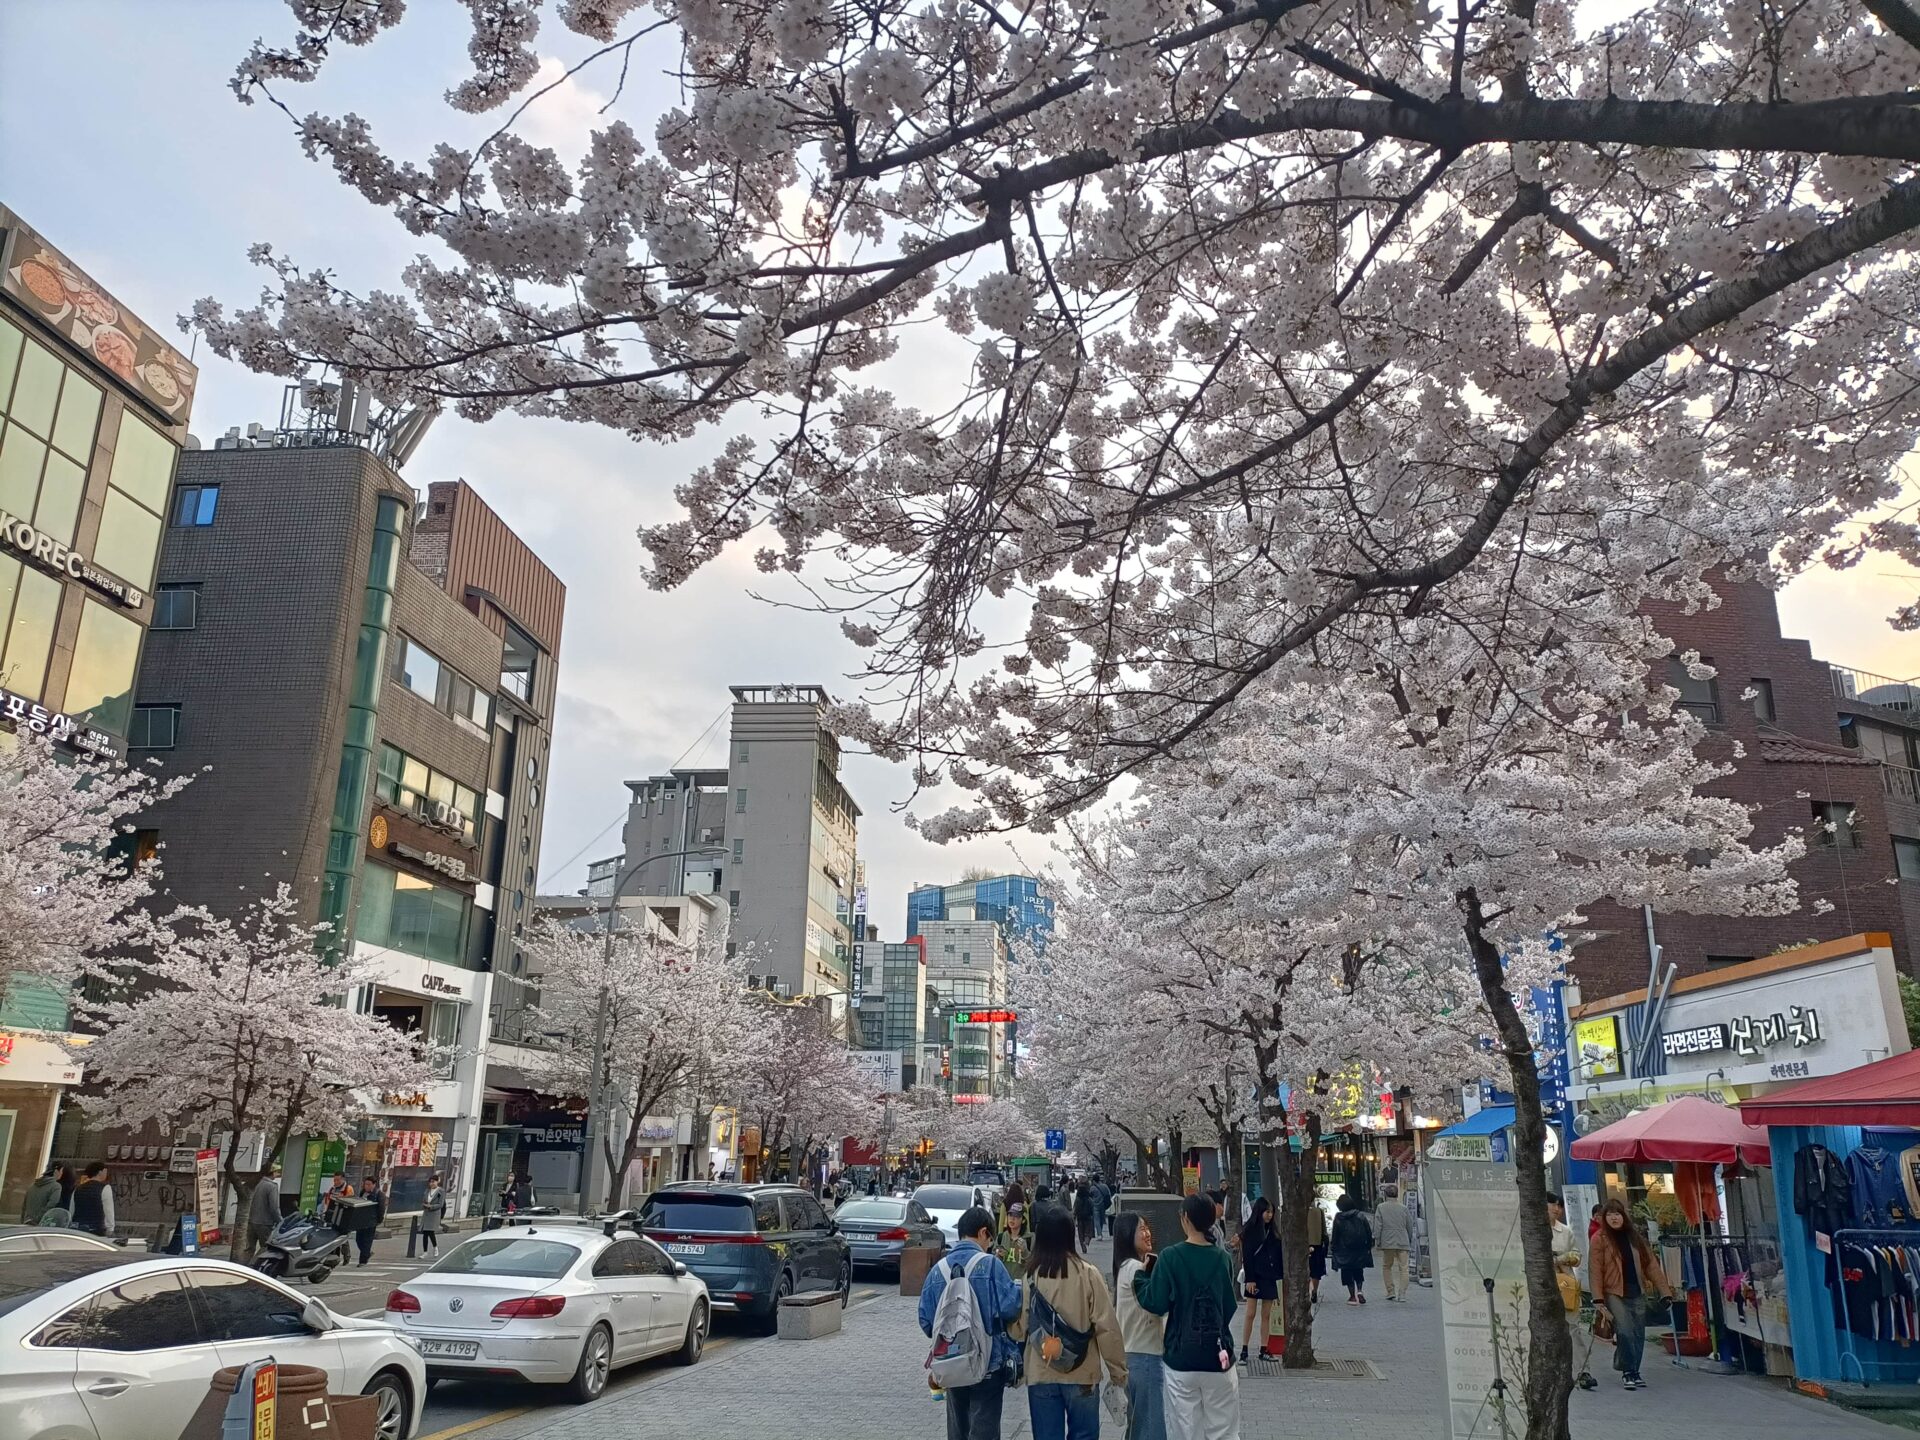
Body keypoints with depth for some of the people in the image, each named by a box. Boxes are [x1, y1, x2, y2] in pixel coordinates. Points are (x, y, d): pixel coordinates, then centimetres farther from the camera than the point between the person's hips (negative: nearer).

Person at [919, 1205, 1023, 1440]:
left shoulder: (938, 1269, 1)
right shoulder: (989, 1265, -13)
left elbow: (926, 1321, 3)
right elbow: (1009, 1306, -20)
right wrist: (1019, 1287, 0)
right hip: (988, 1363, -5)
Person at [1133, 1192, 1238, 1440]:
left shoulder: (1171, 1257, -11)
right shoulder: (1223, 1258, 0)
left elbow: (1156, 1304, -10)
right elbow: (1229, 1306, 10)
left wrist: (1141, 1276, 4)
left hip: (1181, 1358, -2)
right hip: (1219, 1357, 2)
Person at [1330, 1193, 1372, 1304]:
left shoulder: (1338, 1218, -6)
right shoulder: (1361, 1216, -3)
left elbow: (1335, 1236, -3)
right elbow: (1369, 1233, -1)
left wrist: (1334, 1249, 6)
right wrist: (1369, 1246, 7)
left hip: (1344, 1251, -2)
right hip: (1360, 1250, 2)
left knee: (1347, 1274, 7)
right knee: (1358, 1272, 18)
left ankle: (1353, 1296, 5)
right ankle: (1360, 1291, -1)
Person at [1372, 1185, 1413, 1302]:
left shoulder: (1381, 1208, -1)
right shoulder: (1403, 1208, 4)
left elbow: (1377, 1226, -3)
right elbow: (1410, 1226, 10)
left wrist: (1377, 1242, 3)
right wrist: (1410, 1242, 21)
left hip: (1387, 1243, -1)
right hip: (1402, 1243, 1)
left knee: (1387, 1267, 14)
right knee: (1403, 1268, 2)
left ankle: (1391, 1291, 11)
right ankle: (1402, 1294, -4)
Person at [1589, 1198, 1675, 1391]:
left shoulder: (1635, 1237, 9)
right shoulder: (1600, 1239, -4)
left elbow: (1651, 1265, 8)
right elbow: (1595, 1269, -7)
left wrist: (1665, 1291, 2)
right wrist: (1598, 1298, -14)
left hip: (1637, 1293, 4)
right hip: (1614, 1293, -4)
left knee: (1638, 1334, 6)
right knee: (1625, 1331, -17)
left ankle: (1633, 1372, 23)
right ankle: (1627, 1371, -1)